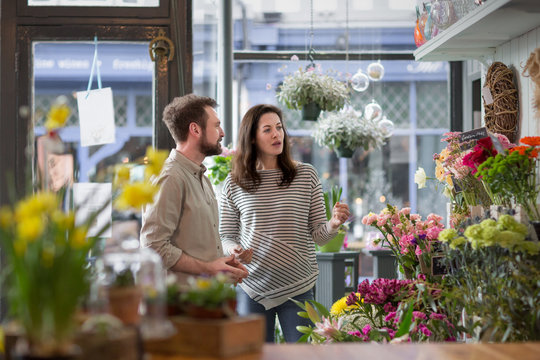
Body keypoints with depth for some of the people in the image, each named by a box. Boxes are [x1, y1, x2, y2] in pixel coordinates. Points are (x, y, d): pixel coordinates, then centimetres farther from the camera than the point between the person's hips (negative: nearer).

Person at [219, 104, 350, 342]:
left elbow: (318, 235, 3)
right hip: (252, 287, 0)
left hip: (296, 288, 0)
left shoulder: (306, 175, 3)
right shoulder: (234, 184, 2)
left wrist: (334, 224, -18)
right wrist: (234, 251, -13)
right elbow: (226, 236, 9)